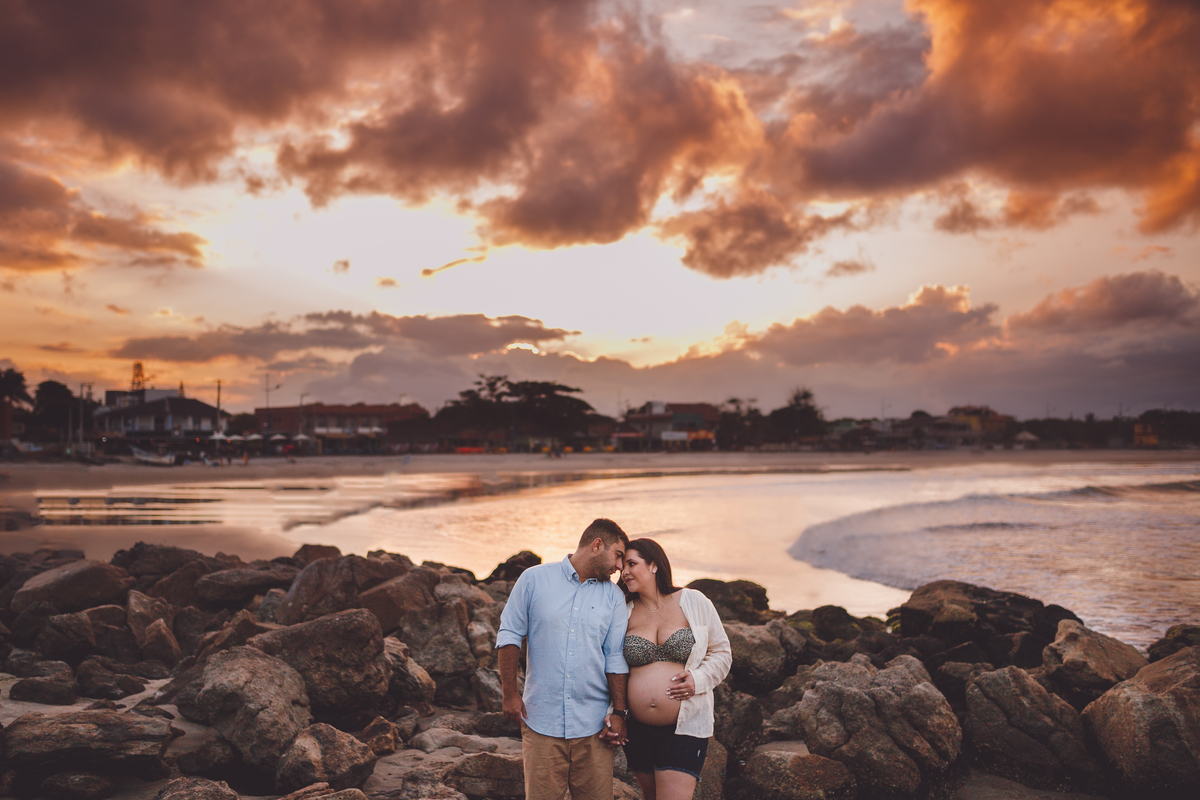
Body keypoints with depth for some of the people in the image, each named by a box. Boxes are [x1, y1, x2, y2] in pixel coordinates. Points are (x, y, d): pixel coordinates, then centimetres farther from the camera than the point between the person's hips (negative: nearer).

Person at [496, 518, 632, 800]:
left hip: (593, 725, 2)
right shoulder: (534, 579, 1)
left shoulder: (613, 596, 9)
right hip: (541, 721, -2)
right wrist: (510, 693, -1)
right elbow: (509, 635, 3)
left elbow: (616, 658, 9)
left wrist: (619, 712, 4)